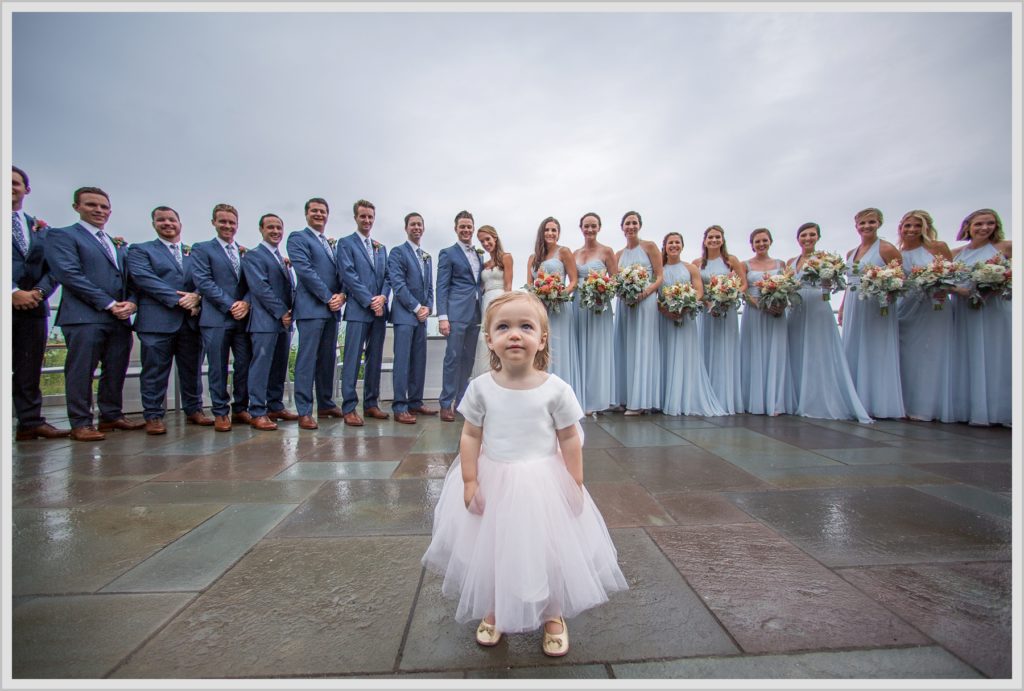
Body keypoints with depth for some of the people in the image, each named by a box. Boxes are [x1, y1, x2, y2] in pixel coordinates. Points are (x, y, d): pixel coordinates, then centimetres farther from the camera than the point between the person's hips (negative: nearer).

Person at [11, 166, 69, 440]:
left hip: (33, 305, 4)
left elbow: (53, 268, 12)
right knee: (15, 369, -3)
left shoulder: (41, 227, 16)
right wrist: (13, 292, -14)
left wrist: (39, 291, -5)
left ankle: (31, 423, 12)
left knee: (30, 369, 7)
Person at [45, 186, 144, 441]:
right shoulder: (62, 235, 3)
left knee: (116, 370, 9)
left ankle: (112, 415, 19)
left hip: (120, 318, 6)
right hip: (84, 317, -6)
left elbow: (129, 278, 18)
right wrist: (109, 304, -14)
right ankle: (81, 424, 5)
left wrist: (131, 302, -3)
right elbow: (69, 274, -9)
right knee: (81, 372, -2)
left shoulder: (118, 245, 22)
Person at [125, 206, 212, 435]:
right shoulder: (140, 250, 9)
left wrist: (196, 297, -12)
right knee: (155, 371, 0)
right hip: (157, 321, -3)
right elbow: (145, 279, -7)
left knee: (192, 369, 7)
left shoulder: (194, 253, 20)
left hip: (191, 320, 3)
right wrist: (178, 300, -15)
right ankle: (153, 416, 9)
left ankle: (194, 410, 17)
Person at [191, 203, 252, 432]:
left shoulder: (246, 252, 16)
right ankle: (220, 413, 12)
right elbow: (203, 281, -5)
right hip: (216, 318, -3)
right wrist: (230, 305, -12)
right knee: (218, 368, 2)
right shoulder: (201, 249, 5)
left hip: (243, 317, 3)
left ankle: (240, 409, 16)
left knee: (245, 365, 3)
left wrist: (246, 303, -9)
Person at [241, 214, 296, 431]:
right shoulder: (253, 255, -2)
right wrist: (281, 312, -13)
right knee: (261, 366, -6)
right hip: (265, 321, -7)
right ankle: (257, 413, -1)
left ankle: (276, 407, 18)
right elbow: (261, 288, -12)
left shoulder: (283, 259, 22)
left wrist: (290, 311, 3)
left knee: (280, 367, 10)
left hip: (284, 321, 8)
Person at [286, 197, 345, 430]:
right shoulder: (298, 238, 1)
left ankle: (326, 404, 19)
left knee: (327, 359, 10)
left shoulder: (331, 243, 23)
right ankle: (304, 411, -1)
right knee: (307, 359, -6)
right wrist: (329, 297, -13)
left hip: (332, 308, 7)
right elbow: (305, 270, -11)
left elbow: (339, 272, 16)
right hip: (311, 308, -7)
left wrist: (342, 295, -3)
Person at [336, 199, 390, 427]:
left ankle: (371, 404, 15)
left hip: (379, 310, 6)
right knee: (352, 359, -6)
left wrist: (383, 297, -5)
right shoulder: (346, 243, 4)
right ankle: (349, 408, -1)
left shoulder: (381, 248, 21)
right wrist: (370, 301, -13)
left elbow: (387, 276, 14)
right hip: (358, 310, -5)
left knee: (375, 358, 7)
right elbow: (348, 275, -7)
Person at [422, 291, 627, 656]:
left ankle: (553, 617, 43)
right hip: (493, 483, 2)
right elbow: (471, 437, -4)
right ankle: (492, 613, 46)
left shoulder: (556, 389, -14)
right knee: (490, 551, 18)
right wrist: (470, 482, -7)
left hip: (543, 484, -1)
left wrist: (575, 485, -3)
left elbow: (570, 440, -6)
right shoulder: (480, 387, -11)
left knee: (548, 552, 14)